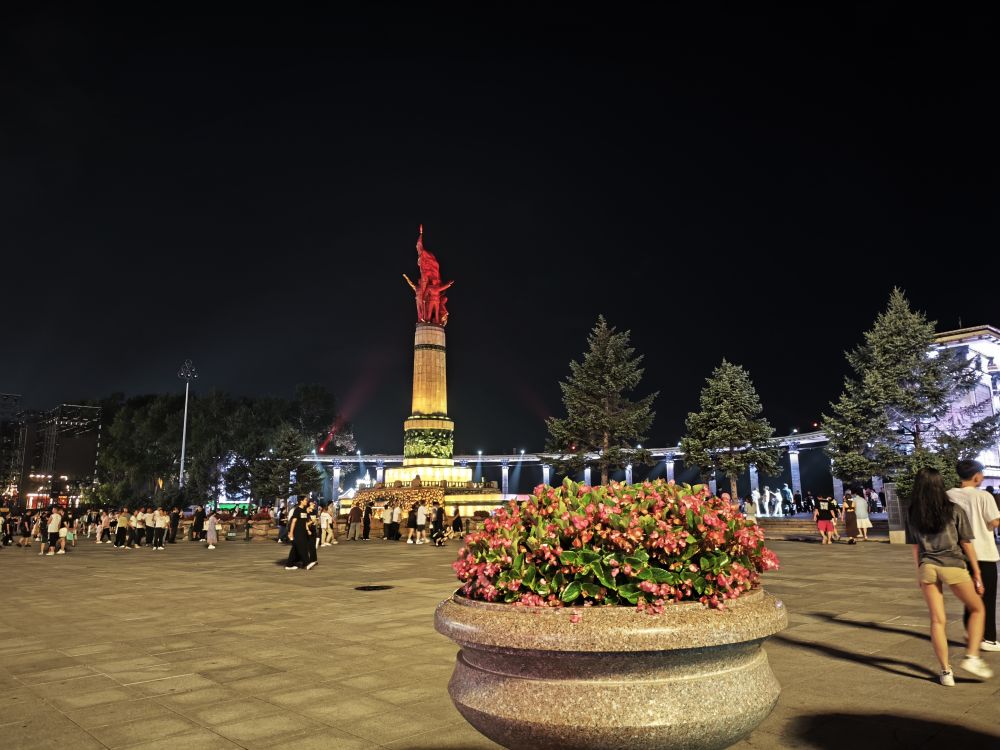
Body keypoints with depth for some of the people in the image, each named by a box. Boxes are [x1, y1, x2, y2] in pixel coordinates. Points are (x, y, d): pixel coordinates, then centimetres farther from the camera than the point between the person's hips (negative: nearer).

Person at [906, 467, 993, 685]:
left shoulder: (912, 514, 6)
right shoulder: (954, 510, -3)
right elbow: (967, 544, -1)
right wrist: (977, 574, 7)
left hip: (926, 567, 3)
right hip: (953, 566, -3)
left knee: (937, 620, 8)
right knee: (977, 609, 19)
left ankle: (946, 671, 10)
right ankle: (971, 657, 8)